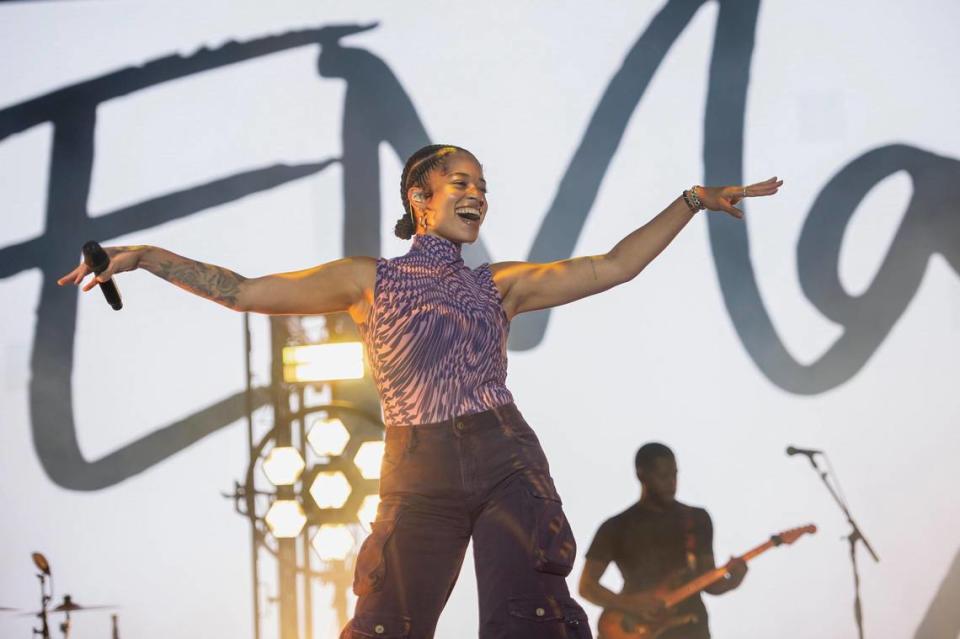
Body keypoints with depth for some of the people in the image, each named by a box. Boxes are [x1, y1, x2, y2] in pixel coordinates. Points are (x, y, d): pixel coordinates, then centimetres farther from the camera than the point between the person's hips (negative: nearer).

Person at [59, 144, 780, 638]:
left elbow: (613, 267, 15)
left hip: (505, 463, 1)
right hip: (420, 475, -1)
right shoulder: (369, 280, 11)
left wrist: (691, 203, 11)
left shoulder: (499, 284, 16)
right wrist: (149, 256, 0)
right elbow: (245, 292, 9)